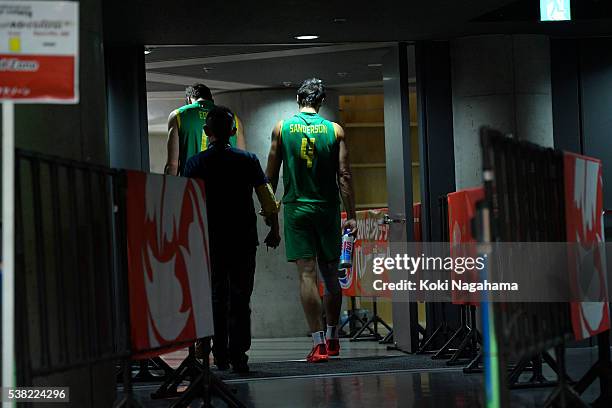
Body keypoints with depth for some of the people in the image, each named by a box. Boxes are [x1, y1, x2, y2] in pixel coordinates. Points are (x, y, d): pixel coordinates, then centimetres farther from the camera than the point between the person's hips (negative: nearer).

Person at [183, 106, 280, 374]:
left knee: (217, 297, 12)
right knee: (240, 298, 3)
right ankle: (238, 356, -5)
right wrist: (274, 230, 9)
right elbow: (268, 201, -3)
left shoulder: (195, 163, 0)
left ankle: (220, 356, 12)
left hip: (210, 239, 1)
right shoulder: (248, 160, -1)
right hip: (244, 238, 0)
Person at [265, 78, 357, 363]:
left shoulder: (282, 128, 1)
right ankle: (332, 338, 25)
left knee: (307, 275, -4)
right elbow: (344, 176, -2)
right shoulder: (334, 130, 1)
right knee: (331, 275, 13)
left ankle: (318, 343, -11)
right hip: (327, 210, 1)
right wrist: (351, 216, 1)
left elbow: (271, 174, 4)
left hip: (296, 208, -1)